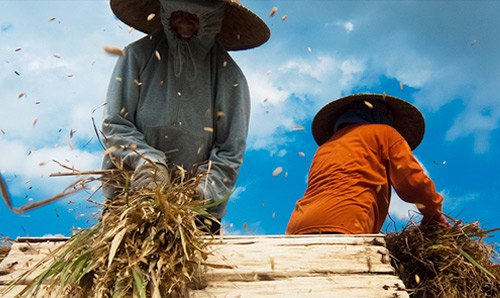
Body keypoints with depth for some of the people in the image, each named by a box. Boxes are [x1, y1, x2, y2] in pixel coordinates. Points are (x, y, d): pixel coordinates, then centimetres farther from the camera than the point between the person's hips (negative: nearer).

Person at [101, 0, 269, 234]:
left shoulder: (229, 76, -5)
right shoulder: (138, 55, -4)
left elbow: (230, 153, -6)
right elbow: (114, 125, -5)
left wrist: (200, 192, -21)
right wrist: (147, 163, -22)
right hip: (129, 197, 1)